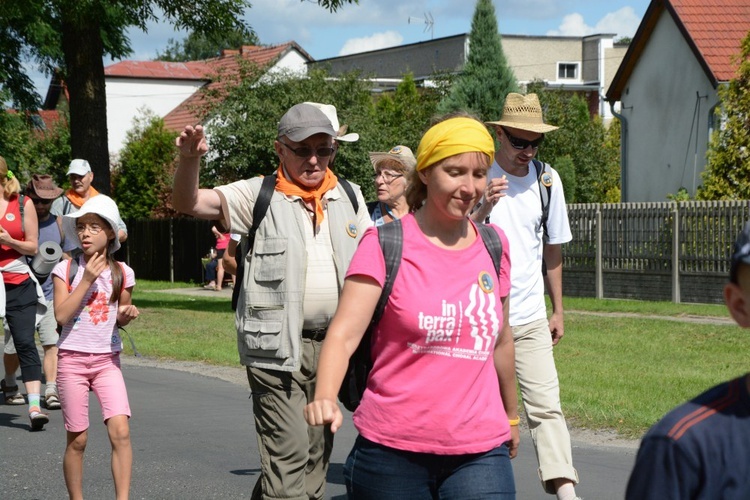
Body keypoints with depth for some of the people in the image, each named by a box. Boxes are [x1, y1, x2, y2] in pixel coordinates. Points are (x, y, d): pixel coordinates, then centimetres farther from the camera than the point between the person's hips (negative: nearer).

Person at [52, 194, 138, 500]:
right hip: (72, 359, -1)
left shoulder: (121, 273, 2)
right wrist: (87, 280, -16)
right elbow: (61, 315, -12)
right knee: (77, 440, 3)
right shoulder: (66, 269, -3)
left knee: (120, 431, -15)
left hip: (107, 360, 1)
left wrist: (128, 314, -9)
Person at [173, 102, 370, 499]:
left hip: (332, 344, 5)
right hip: (277, 345, -5)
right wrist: (189, 158, -32)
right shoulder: (259, 196, -4)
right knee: (288, 459, -9)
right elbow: (187, 203, -13)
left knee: (316, 456, 14)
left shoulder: (349, 196, 10)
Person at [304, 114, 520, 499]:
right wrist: (325, 398, -32)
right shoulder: (385, 244, -4)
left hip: (479, 454, 3)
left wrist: (511, 415, 31)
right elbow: (344, 333, -14)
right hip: (393, 452, -2)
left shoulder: (494, 246, 9)